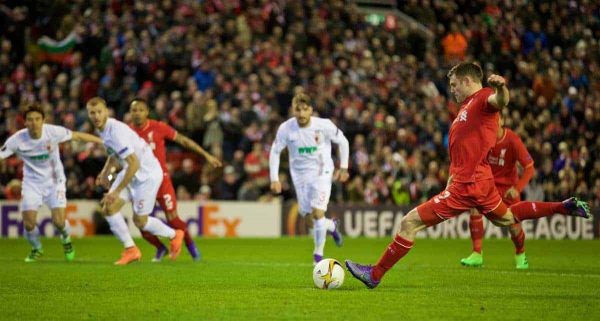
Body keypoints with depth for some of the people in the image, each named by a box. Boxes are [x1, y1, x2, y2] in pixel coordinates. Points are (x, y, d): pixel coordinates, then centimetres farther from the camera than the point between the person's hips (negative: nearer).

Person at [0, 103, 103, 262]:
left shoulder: (53, 132, -20)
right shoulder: (17, 140, -19)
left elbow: (78, 136, -7)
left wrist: (104, 142, -2)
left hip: (55, 180, -1)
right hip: (32, 182, 1)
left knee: (58, 221, -13)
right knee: (29, 223, -11)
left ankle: (66, 239, 25)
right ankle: (36, 249, 22)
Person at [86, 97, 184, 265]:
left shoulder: (115, 131, -29)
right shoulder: (103, 129, 0)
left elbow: (134, 164, -32)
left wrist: (117, 191, -30)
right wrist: (105, 172, 5)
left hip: (147, 174, -9)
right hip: (130, 171, 9)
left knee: (139, 221, 1)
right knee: (109, 207, -6)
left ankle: (174, 235, 26)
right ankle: (131, 250, 3)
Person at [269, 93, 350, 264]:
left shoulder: (324, 125, -18)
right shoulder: (285, 128, -14)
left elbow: (343, 142, -1)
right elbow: (275, 152, -2)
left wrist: (343, 167, 0)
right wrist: (274, 179, -6)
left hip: (321, 173, -3)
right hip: (299, 174, 3)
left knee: (318, 213, -14)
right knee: (305, 212, 9)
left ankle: (318, 253, 2)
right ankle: (331, 226, 42)